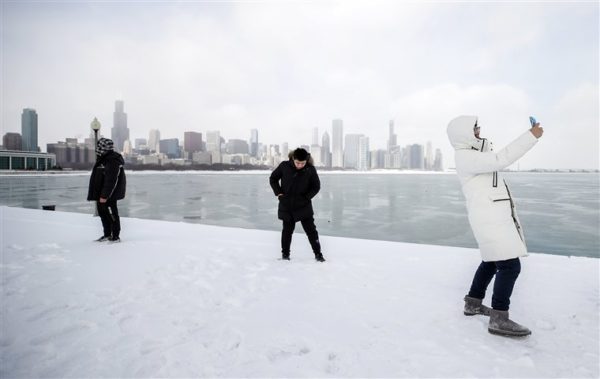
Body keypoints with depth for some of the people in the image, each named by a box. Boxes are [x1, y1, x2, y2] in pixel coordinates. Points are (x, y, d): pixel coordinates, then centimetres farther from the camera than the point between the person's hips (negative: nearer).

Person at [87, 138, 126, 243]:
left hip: (109, 195, -11)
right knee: (102, 212, 17)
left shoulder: (112, 161, -21)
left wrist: (104, 195, -25)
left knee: (112, 214, -2)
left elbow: (111, 181, -25)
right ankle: (107, 234, 29)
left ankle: (115, 236, 8)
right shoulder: (103, 159, 13)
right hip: (101, 194, 11)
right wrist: (100, 194, 22)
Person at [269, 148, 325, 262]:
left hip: (304, 206, 0)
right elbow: (273, 178, 4)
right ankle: (285, 253, 27)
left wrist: (306, 197, -10)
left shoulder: (310, 170, -11)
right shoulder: (284, 166, -11)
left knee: (311, 229, 1)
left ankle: (318, 253, 13)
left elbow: (316, 186, 0)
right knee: (287, 230, 12)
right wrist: (278, 193, -6)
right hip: (286, 206, 1)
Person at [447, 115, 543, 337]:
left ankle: (473, 304, 29)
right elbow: (501, 160, -25)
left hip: (494, 216, 11)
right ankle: (499, 320, -8)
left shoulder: (473, 154, 18)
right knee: (510, 265, -12)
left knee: (491, 262, 19)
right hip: (489, 218, -11)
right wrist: (531, 136, -20)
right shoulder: (465, 157, -16)